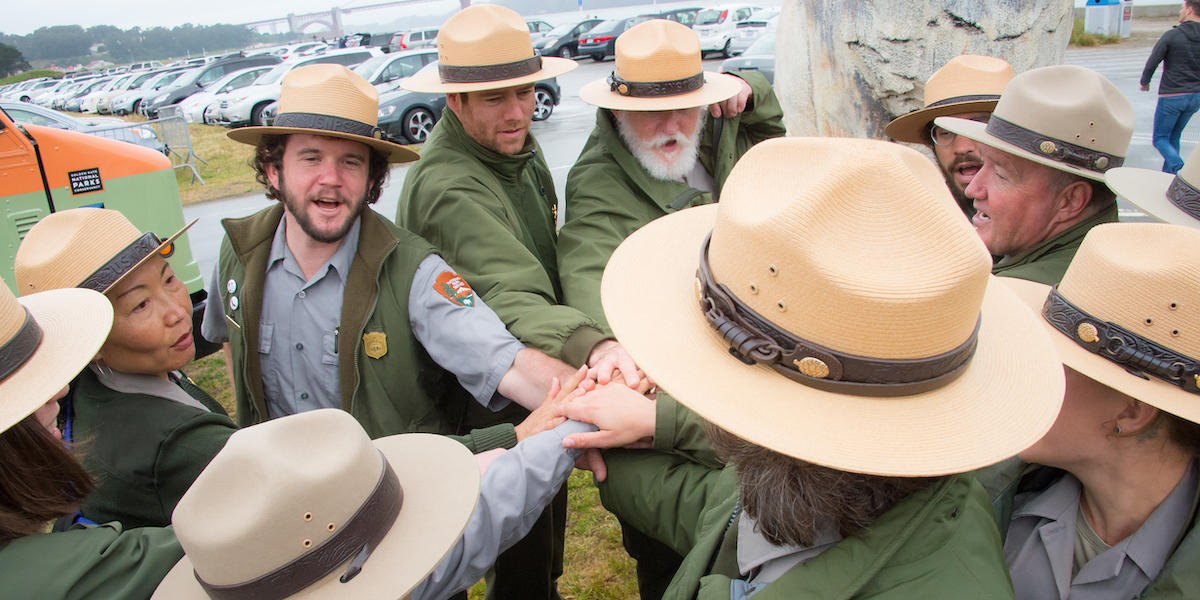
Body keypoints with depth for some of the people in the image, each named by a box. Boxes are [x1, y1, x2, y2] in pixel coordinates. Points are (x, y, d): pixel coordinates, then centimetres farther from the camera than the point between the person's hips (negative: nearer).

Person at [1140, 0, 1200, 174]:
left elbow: (1152, 62, -6)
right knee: (1174, 136, 20)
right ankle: (1168, 174, 22)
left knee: (1160, 138, 3)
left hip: (1171, 96, -5)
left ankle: (1178, 167, -21)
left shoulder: (1172, 36, -12)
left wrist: (1144, 81, 13)